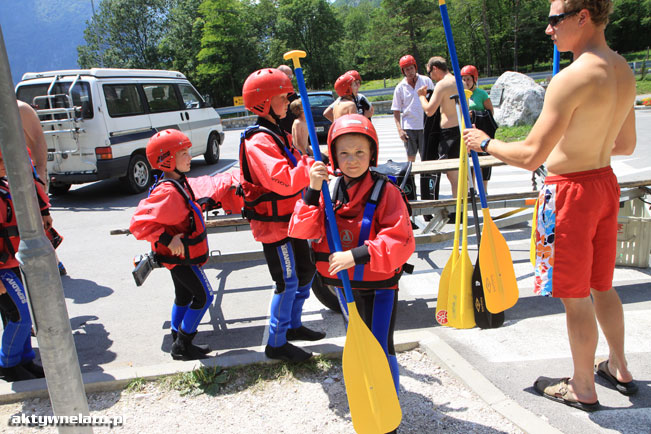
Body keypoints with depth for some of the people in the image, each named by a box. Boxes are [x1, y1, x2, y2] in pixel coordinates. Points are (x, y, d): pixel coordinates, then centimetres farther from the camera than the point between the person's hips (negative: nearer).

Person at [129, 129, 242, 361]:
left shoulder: (182, 183, 5)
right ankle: (182, 345, 10)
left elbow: (210, 186, 19)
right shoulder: (167, 192, -26)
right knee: (203, 296, -1)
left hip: (180, 255, 10)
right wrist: (167, 239, -31)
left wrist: (233, 181, 21)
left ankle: (178, 341, 34)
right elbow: (140, 222, -30)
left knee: (184, 296, 20)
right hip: (180, 255, -10)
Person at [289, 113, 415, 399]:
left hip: (379, 286, -5)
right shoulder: (329, 190, -4)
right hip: (344, 283, 5)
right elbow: (302, 231, -12)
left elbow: (401, 241, -25)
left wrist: (357, 255, -32)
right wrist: (313, 192, -24)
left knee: (381, 348, -4)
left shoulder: (385, 191, -17)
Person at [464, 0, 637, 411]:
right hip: (606, 182, 9)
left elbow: (531, 156, -25)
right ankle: (619, 369, 39)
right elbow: (627, 145, 16)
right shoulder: (624, 72, 6)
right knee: (601, 285, 22)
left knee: (576, 296, 6)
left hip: (571, 191, -9)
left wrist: (485, 143, -9)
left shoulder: (571, 79, -23)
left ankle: (583, 388, 23)